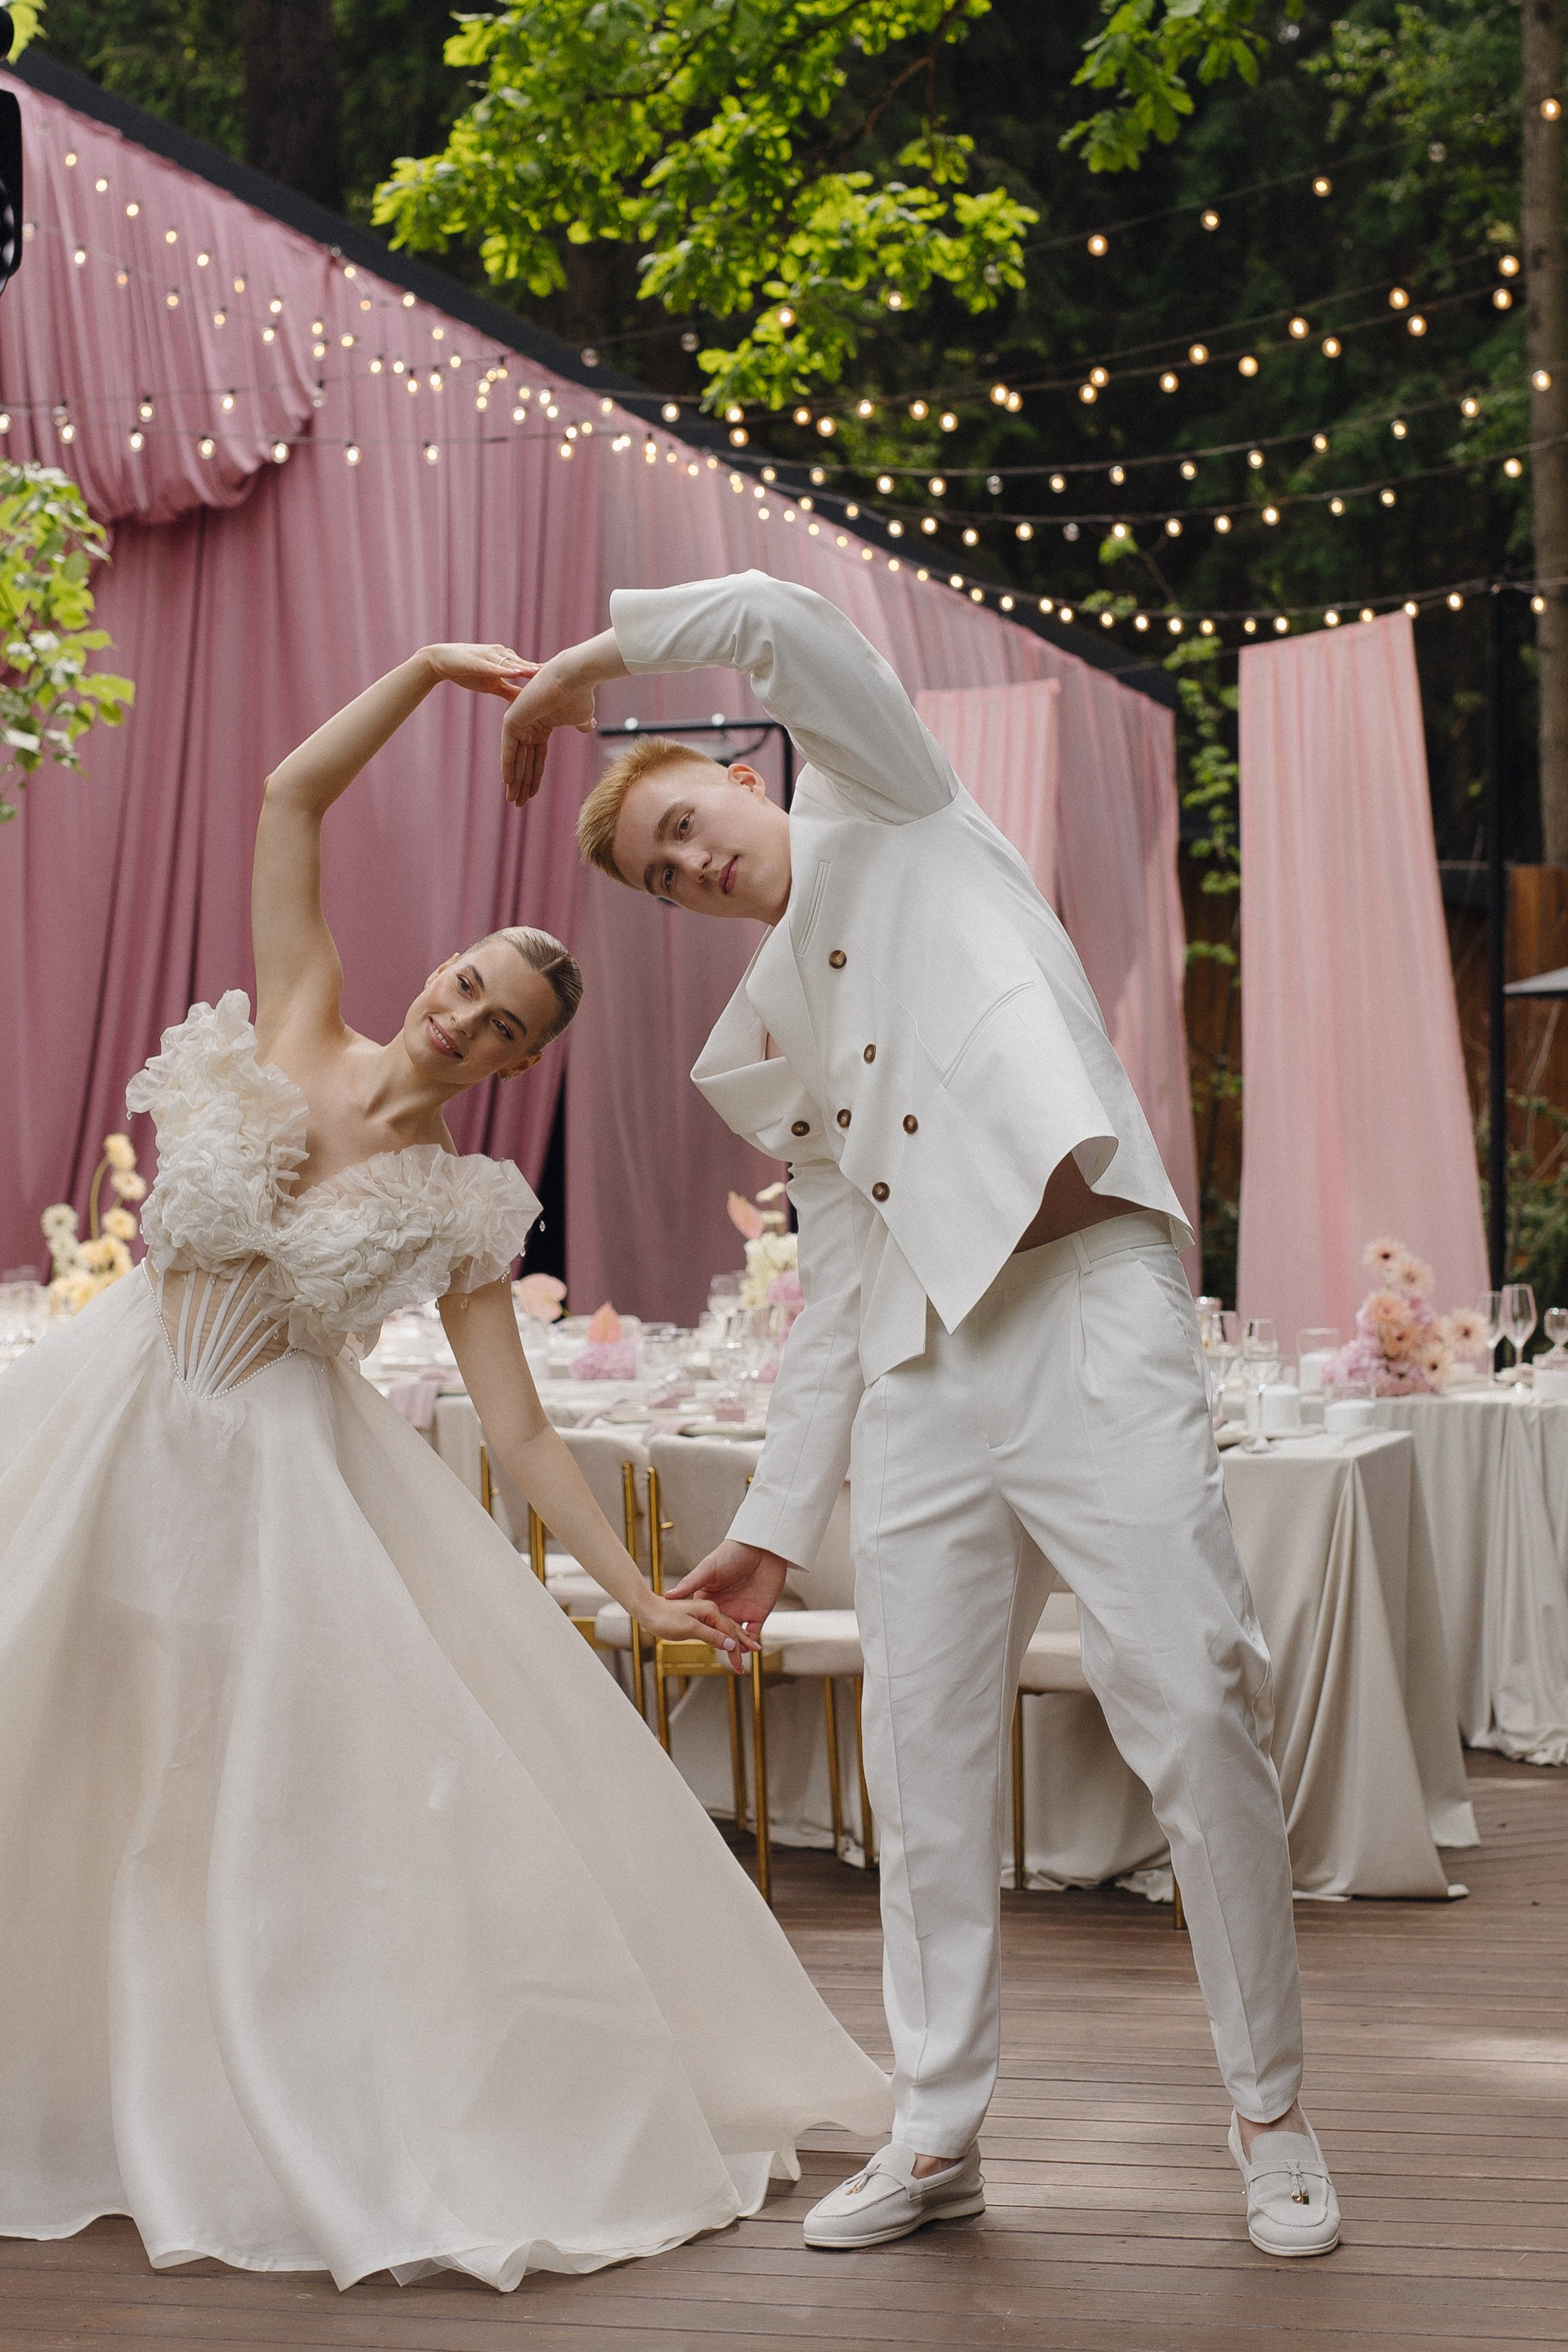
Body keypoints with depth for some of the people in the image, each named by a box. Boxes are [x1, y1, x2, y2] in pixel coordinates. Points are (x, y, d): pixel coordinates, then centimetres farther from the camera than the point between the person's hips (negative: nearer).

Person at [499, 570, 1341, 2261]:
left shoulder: (893, 822, 12)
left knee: (1194, 1710, -8)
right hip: (921, 1376, 7)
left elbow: (782, 623, -4)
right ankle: (937, 2134, 18)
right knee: (924, 1755, 6)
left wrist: (599, 650, 7)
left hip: (1089, 1313, -6)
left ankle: (1270, 2115, 6)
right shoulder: (769, 1046, 25)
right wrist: (777, 1521, 18)